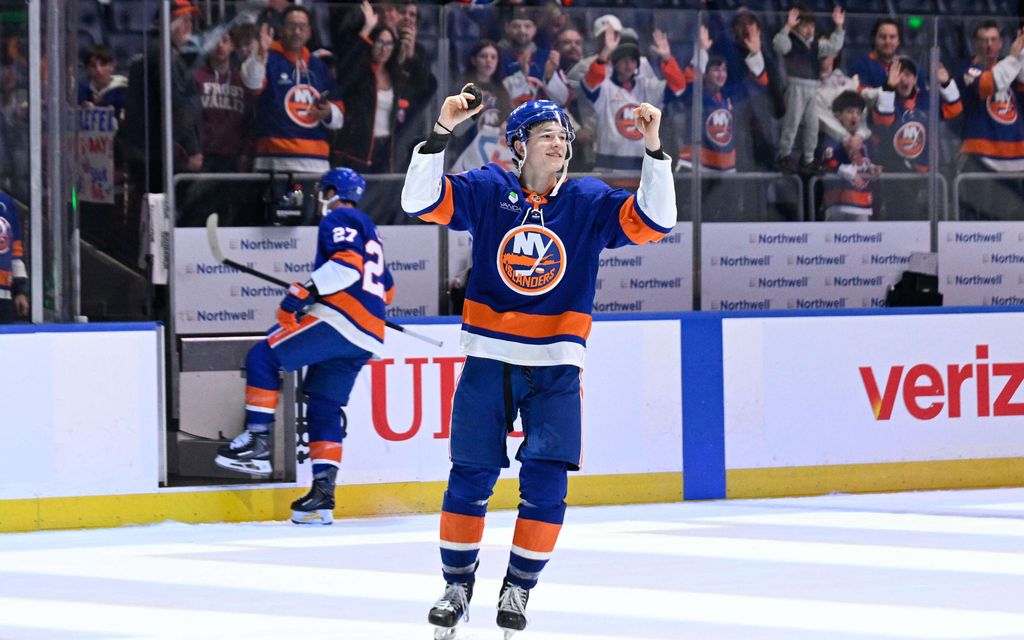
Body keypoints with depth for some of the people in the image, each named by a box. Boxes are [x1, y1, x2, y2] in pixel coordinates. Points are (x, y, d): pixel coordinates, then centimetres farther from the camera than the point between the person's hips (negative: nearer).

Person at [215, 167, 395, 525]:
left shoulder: (338, 220, 0)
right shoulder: (367, 230, 29)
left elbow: (348, 263, -19)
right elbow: (386, 289, 34)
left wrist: (307, 290, -21)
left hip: (338, 321, -9)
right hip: (367, 337, 9)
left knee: (263, 357, -6)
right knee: (324, 408, 10)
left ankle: (257, 442, -13)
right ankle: (322, 495, 3)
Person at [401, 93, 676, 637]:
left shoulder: (589, 201, 2)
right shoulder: (486, 191, -1)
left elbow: (653, 221, -7)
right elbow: (420, 201, -11)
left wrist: (653, 149, -16)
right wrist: (440, 133, -21)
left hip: (556, 369, 0)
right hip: (489, 360, 0)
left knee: (545, 481, -6)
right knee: (470, 477, 3)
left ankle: (518, 589, 9)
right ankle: (458, 585, 19)